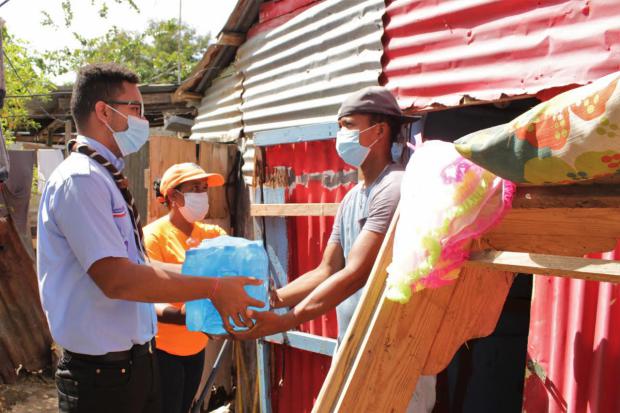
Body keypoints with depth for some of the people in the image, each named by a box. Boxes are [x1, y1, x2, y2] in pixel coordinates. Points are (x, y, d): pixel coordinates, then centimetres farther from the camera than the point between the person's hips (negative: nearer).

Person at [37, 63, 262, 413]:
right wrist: (212, 288, -20)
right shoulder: (81, 179, -19)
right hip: (103, 373, -9)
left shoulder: (106, 179, 9)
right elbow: (118, 279, -27)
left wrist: (202, 271, 10)